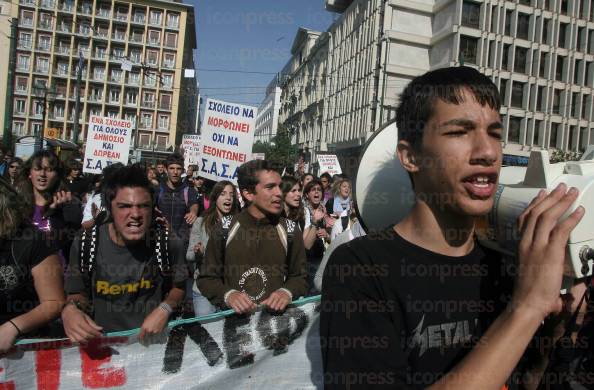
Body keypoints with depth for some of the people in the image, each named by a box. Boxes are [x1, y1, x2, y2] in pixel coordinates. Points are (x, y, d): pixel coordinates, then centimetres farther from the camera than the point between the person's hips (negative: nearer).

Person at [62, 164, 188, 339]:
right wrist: (70, 309, -15)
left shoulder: (166, 240, -11)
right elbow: (78, 292, 6)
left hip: (153, 337, -2)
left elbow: (178, 286, 4)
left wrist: (164, 309, -14)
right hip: (102, 338, 3)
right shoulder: (85, 243, -9)